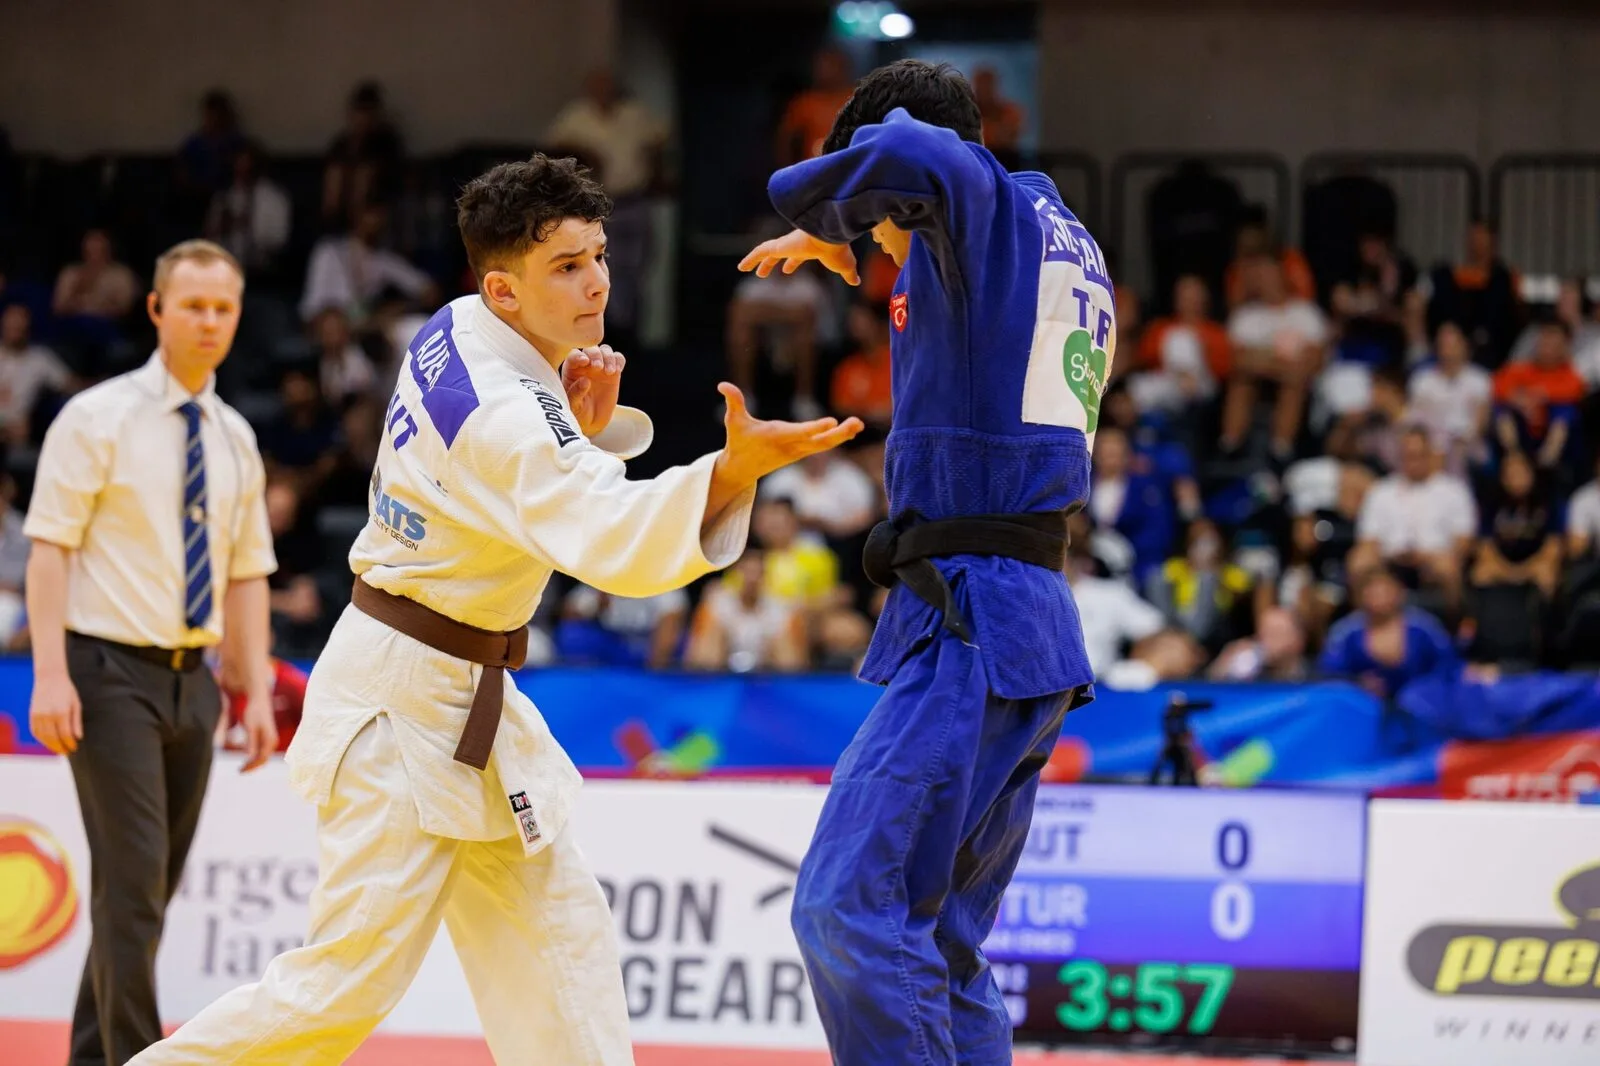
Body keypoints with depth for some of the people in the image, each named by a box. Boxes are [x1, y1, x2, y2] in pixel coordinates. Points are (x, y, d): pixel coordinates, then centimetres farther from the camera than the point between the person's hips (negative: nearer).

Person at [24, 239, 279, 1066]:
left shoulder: (235, 439, 12)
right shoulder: (99, 418, -6)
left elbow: (246, 572, 15)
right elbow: (48, 547, -10)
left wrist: (256, 690, 8)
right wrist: (50, 673, -19)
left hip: (190, 679, 6)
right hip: (113, 673, -6)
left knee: (150, 886, 10)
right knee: (133, 882, -12)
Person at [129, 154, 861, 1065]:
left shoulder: (458, 337, 3)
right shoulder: (501, 413, -25)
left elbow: (553, 492, 16)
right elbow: (615, 542, -38)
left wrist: (588, 424, -6)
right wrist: (734, 469, -52)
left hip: (463, 704, 10)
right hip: (401, 709, -10)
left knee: (555, 932, 9)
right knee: (354, 976, -9)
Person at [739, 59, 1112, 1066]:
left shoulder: (990, 206, -7)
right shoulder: (1071, 248, 19)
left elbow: (907, 155, -29)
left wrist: (822, 219, -10)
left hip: (971, 626, -10)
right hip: (1035, 632, 10)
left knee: (849, 908, -16)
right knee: (944, 946, 14)